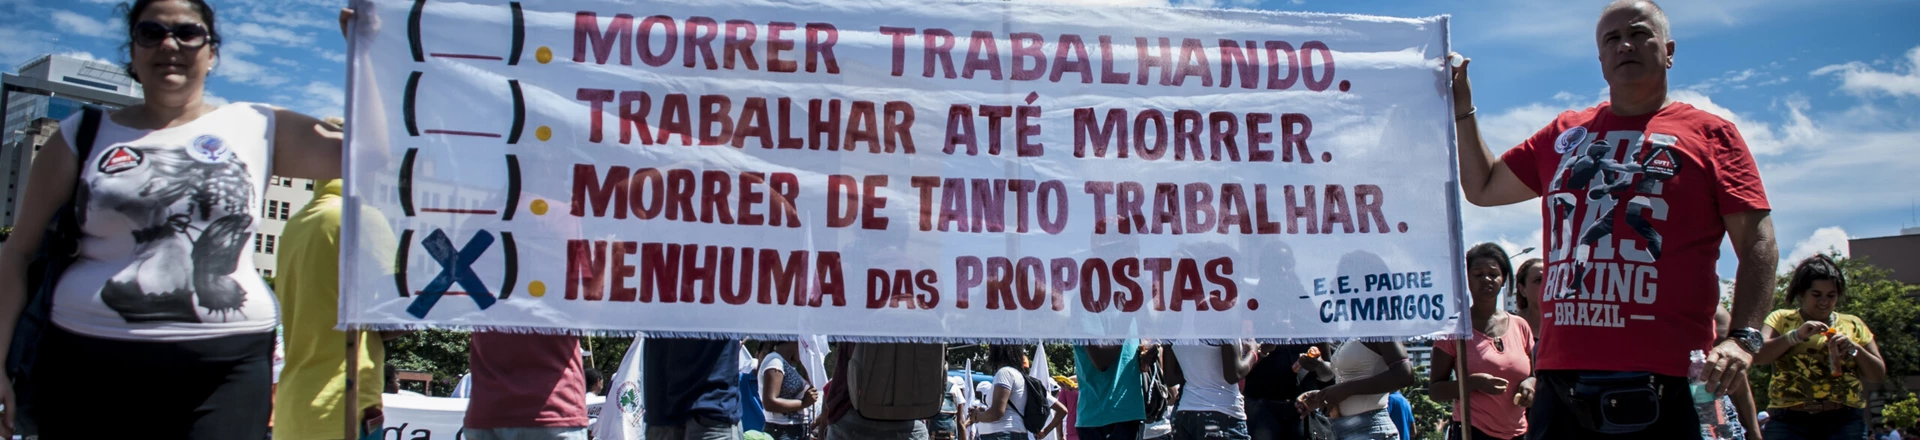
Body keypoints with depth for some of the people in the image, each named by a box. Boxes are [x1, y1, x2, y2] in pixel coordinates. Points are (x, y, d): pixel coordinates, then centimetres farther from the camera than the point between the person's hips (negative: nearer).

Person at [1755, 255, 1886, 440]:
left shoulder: (1853, 325, 17)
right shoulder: (1781, 319, 11)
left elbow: (1879, 375, 15)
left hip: (1844, 422, 2)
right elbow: (1757, 355, -4)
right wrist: (1796, 335, -15)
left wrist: (1855, 349, -2)